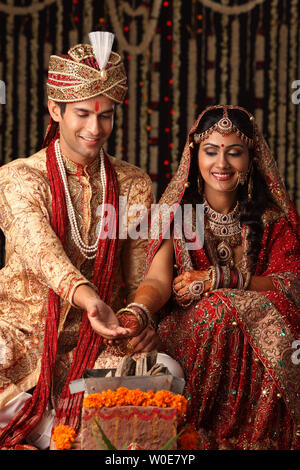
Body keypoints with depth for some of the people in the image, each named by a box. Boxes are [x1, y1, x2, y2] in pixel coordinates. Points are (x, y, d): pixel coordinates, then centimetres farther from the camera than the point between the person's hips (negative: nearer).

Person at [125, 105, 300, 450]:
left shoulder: (272, 216, 4)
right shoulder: (175, 211, 0)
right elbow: (158, 281, -14)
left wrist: (219, 279, -15)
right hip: (189, 332, -1)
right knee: (225, 309, -32)